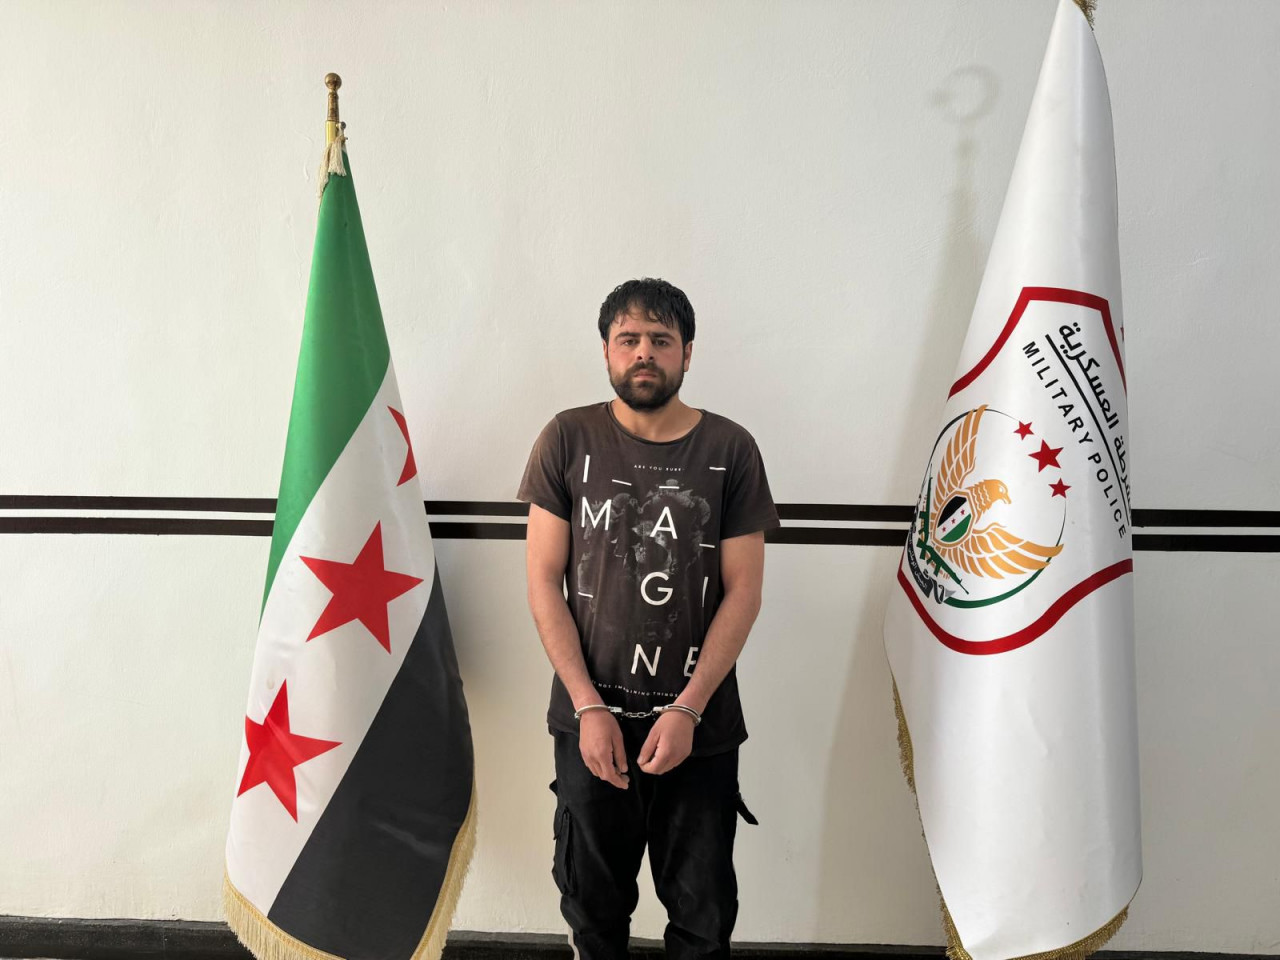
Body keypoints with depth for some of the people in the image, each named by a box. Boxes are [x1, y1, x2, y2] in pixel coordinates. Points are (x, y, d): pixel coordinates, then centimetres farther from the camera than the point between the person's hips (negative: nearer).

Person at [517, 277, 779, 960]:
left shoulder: (729, 449, -3)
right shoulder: (569, 438, -2)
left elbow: (742, 592, -3)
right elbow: (543, 581, -3)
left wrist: (687, 709, -11)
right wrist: (589, 707, -10)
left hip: (699, 726, 0)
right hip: (590, 720, 1)